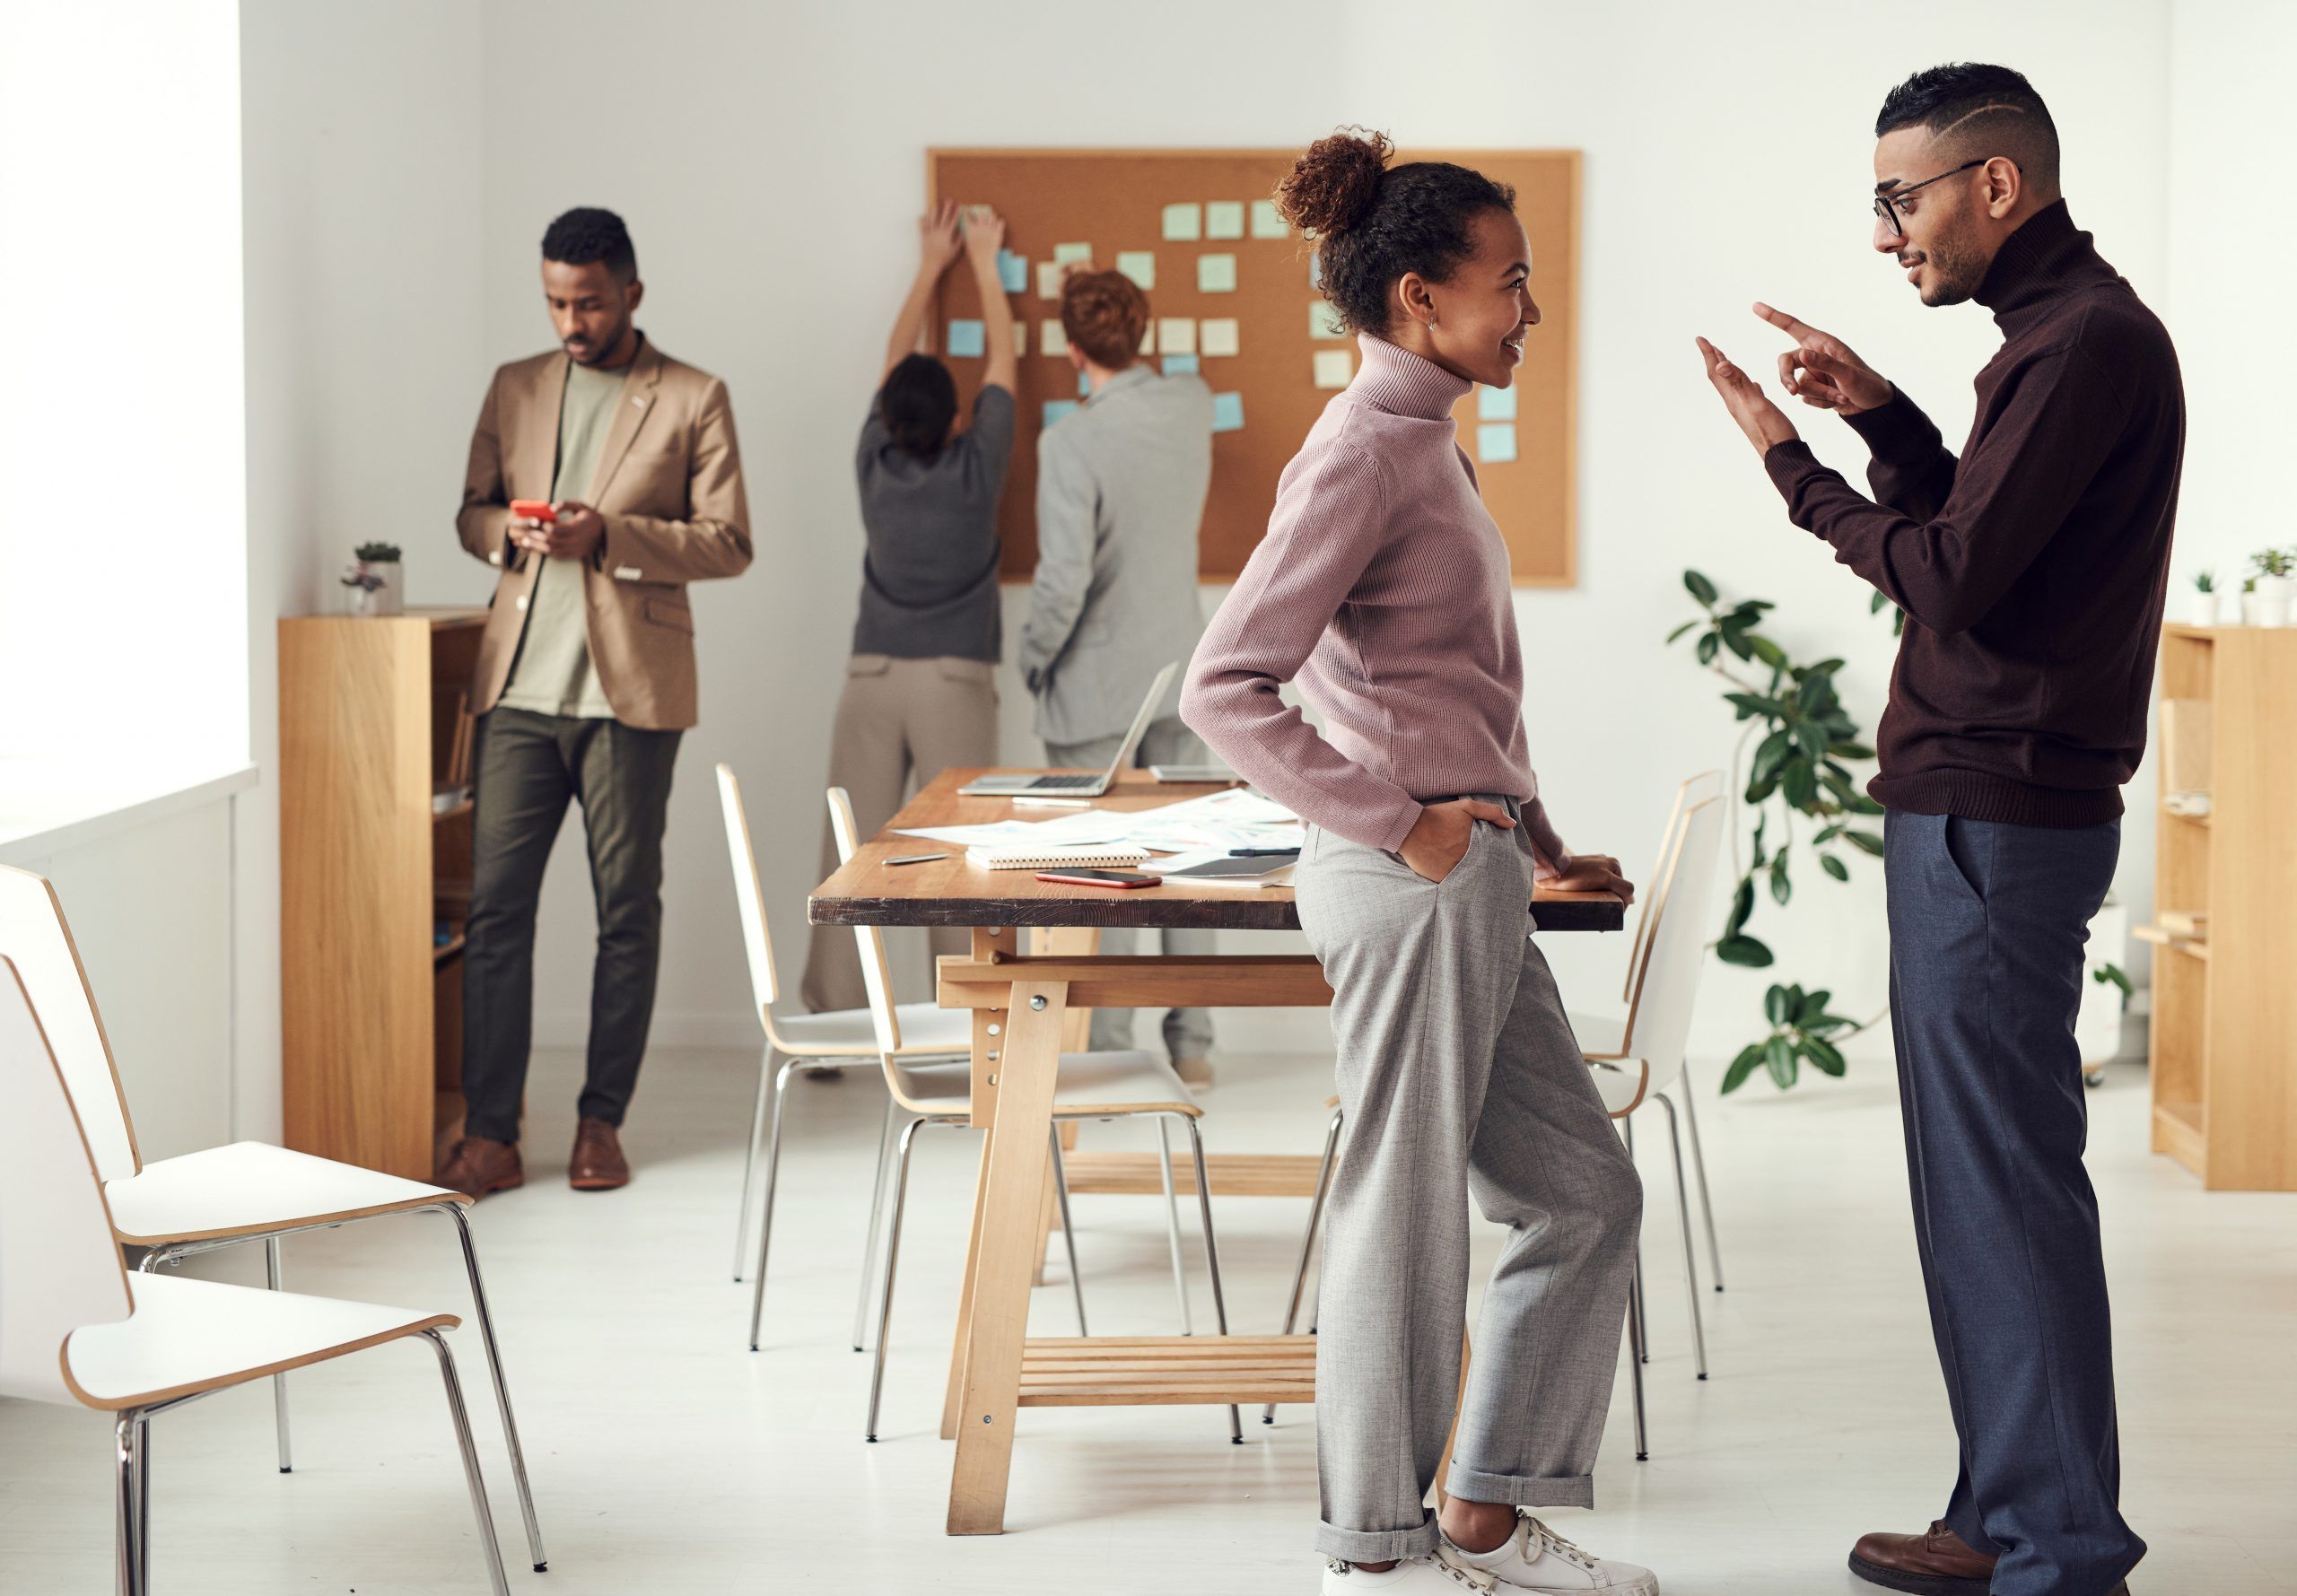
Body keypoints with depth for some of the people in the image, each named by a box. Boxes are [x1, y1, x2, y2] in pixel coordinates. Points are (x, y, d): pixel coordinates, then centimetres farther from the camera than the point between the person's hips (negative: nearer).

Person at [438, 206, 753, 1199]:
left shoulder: (693, 400, 2)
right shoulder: (514, 390, 14)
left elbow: (729, 544, -2)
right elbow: (471, 512, 20)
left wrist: (610, 536, -15)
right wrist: (509, 534, -5)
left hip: (629, 688, -3)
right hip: (521, 681, 3)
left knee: (627, 907, 4)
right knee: (494, 904, -3)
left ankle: (602, 1122, 14)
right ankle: (490, 1134, 0)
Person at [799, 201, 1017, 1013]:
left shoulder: (876, 466, 2)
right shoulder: (975, 469, -4)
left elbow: (895, 360, 16)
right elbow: (1002, 362, 9)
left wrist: (931, 264, 27)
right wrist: (985, 263, 21)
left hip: (872, 673, 2)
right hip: (956, 678, -2)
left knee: (849, 853, 0)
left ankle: (829, 1027, 0)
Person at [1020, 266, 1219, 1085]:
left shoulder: (1071, 442, -20)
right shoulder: (1193, 404, -2)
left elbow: (1063, 579, -23)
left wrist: (1033, 656, -7)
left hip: (1096, 687, -6)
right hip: (1180, 674, 6)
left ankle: (1107, 1051, 7)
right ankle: (1191, 1046, 17)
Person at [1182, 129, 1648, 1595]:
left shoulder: (1424, 442, 15)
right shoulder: (1362, 454, -14)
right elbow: (1228, 688, -21)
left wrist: (1541, 847, 20)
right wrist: (1397, 826, -19)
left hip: (1469, 883, 10)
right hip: (1412, 886, -10)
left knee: (1587, 1194, 14)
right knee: (1409, 1214, 1)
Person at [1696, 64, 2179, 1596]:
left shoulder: (2089, 343, -15)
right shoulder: (2063, 333, 18)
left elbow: (1952, 579, -19)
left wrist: (1796, 465, -8)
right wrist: (1882, 414, 11)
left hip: (1998, 821, -11)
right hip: (1980, 809, 11)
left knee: (2008, 1176, -7)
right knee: (1975, 1173, 14)